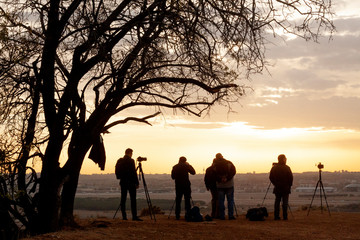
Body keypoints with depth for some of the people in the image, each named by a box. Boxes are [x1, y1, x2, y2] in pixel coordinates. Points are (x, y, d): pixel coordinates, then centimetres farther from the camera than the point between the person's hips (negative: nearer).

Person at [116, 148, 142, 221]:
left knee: (123, 199, 6)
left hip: (123, 182, 6)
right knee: (133, 199, -5)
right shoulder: (131, 161, -10)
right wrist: (137, 183, -9)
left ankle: (124, 216, 4)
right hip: (130, 182, -6)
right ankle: (134, 216, -9)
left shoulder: (120, 161, 8)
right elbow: (134, 173, -12)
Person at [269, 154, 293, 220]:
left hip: (277, 188, 3)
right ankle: (285, 216, -1)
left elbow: (271, 177, 4)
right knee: (285, 202, 1)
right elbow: (290, 177, -9)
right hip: (285, 188, -3)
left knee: (277, 202, 8)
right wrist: (289, 185, 4)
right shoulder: (287, 168, -8)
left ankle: (276, 216, 5)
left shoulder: (274, 167, 2)